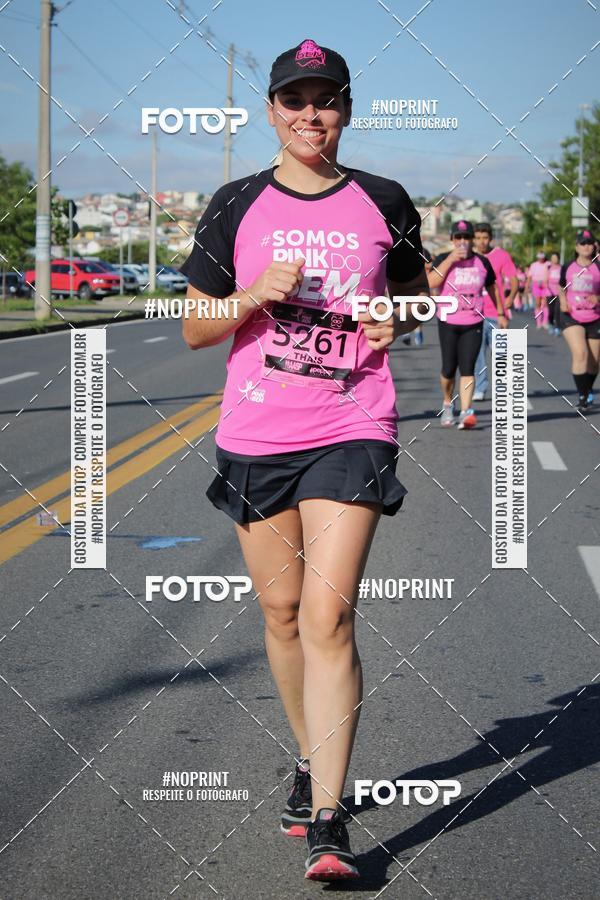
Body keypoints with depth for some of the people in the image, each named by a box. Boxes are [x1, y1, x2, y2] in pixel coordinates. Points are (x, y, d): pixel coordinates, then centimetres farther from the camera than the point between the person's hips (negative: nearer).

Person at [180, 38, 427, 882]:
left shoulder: (382, 202, 5)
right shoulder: (236, 207, 5)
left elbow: (415, 292, 20)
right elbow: (195, 329, 7)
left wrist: (395, 321, -3)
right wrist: (257, 294, -12)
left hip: (352, 431, -2)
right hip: (255, 434, 2)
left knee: (328, 612, -13)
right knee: (281, 609, 9)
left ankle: (328, 820, -12)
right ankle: (311, 760, 32)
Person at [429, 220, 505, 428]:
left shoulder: (482, 262, 6)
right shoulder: (443, 259, -1)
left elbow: (492, 288, 19)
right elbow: (431, 283, -17)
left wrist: (500, 313, 20)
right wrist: (451, 259, -19)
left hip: (473, 324, 0)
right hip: (448, 323, 0)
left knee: (467, 368, -9)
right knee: (449, 369, 4)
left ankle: (466, 412, -15)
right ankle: (448, 404, 29)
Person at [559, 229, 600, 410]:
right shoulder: (568, 268, 3)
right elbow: (562, 287, 20)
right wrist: (563, 301, 1)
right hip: (572, 317, 0)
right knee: (580, 353, -20)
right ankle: (582, 396, -15)